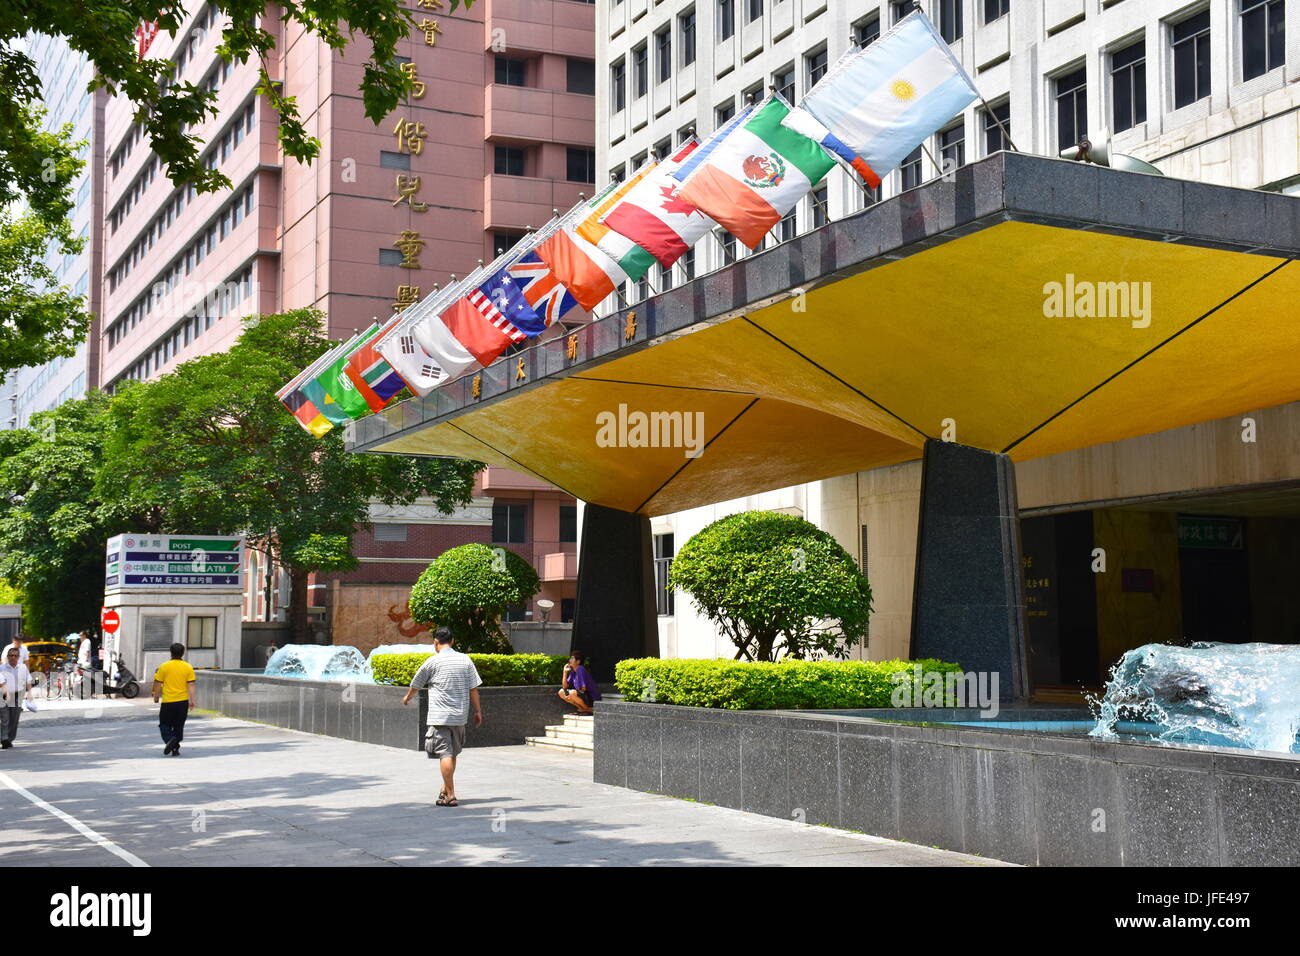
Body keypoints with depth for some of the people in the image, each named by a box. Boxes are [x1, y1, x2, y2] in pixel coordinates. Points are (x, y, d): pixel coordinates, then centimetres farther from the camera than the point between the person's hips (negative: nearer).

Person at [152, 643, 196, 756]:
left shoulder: (164, 667, -4)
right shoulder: (188, 667, 0)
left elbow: (158, 684, 0)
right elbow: (191, 685, -4)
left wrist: (156, 697, 14)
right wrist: (192, 700, -1)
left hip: (168, 701, -2)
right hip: (183, 701, 2)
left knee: (164, 724, 8)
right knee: (179, 726, 12)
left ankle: (170, 739, -18)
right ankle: (175, 749, 11)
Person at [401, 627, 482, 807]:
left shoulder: (433, 662, -5)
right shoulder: (465, 660, 5)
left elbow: (416, 684, 9)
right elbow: (473, 689, 5)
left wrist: (407, 697, 29)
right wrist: (477, 711, 14)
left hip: (440, 716, -5)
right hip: (460, 716, 5)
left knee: (445, 754, -5)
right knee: (452, 754, 18)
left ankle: (450, 795, -9)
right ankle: (446, 789, 27)